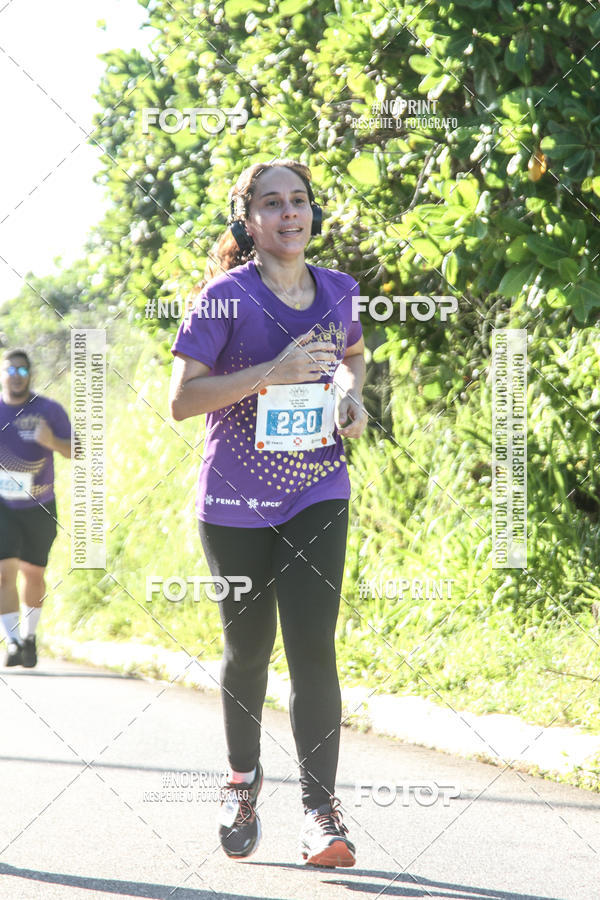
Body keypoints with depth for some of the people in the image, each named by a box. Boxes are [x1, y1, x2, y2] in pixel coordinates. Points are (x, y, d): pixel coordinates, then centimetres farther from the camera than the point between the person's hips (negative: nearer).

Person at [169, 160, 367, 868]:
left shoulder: (337, 291, 5)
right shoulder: (226, 297, -8)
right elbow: (181, 399, -11)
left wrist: (352, 395, 4)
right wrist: (272, 373, -22)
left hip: (317, 496, 2)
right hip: (236, 502, -2)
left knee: (312, 646, -10)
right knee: (247, 646, 10)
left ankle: (321, 809, -7)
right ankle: (242, 781, 33)